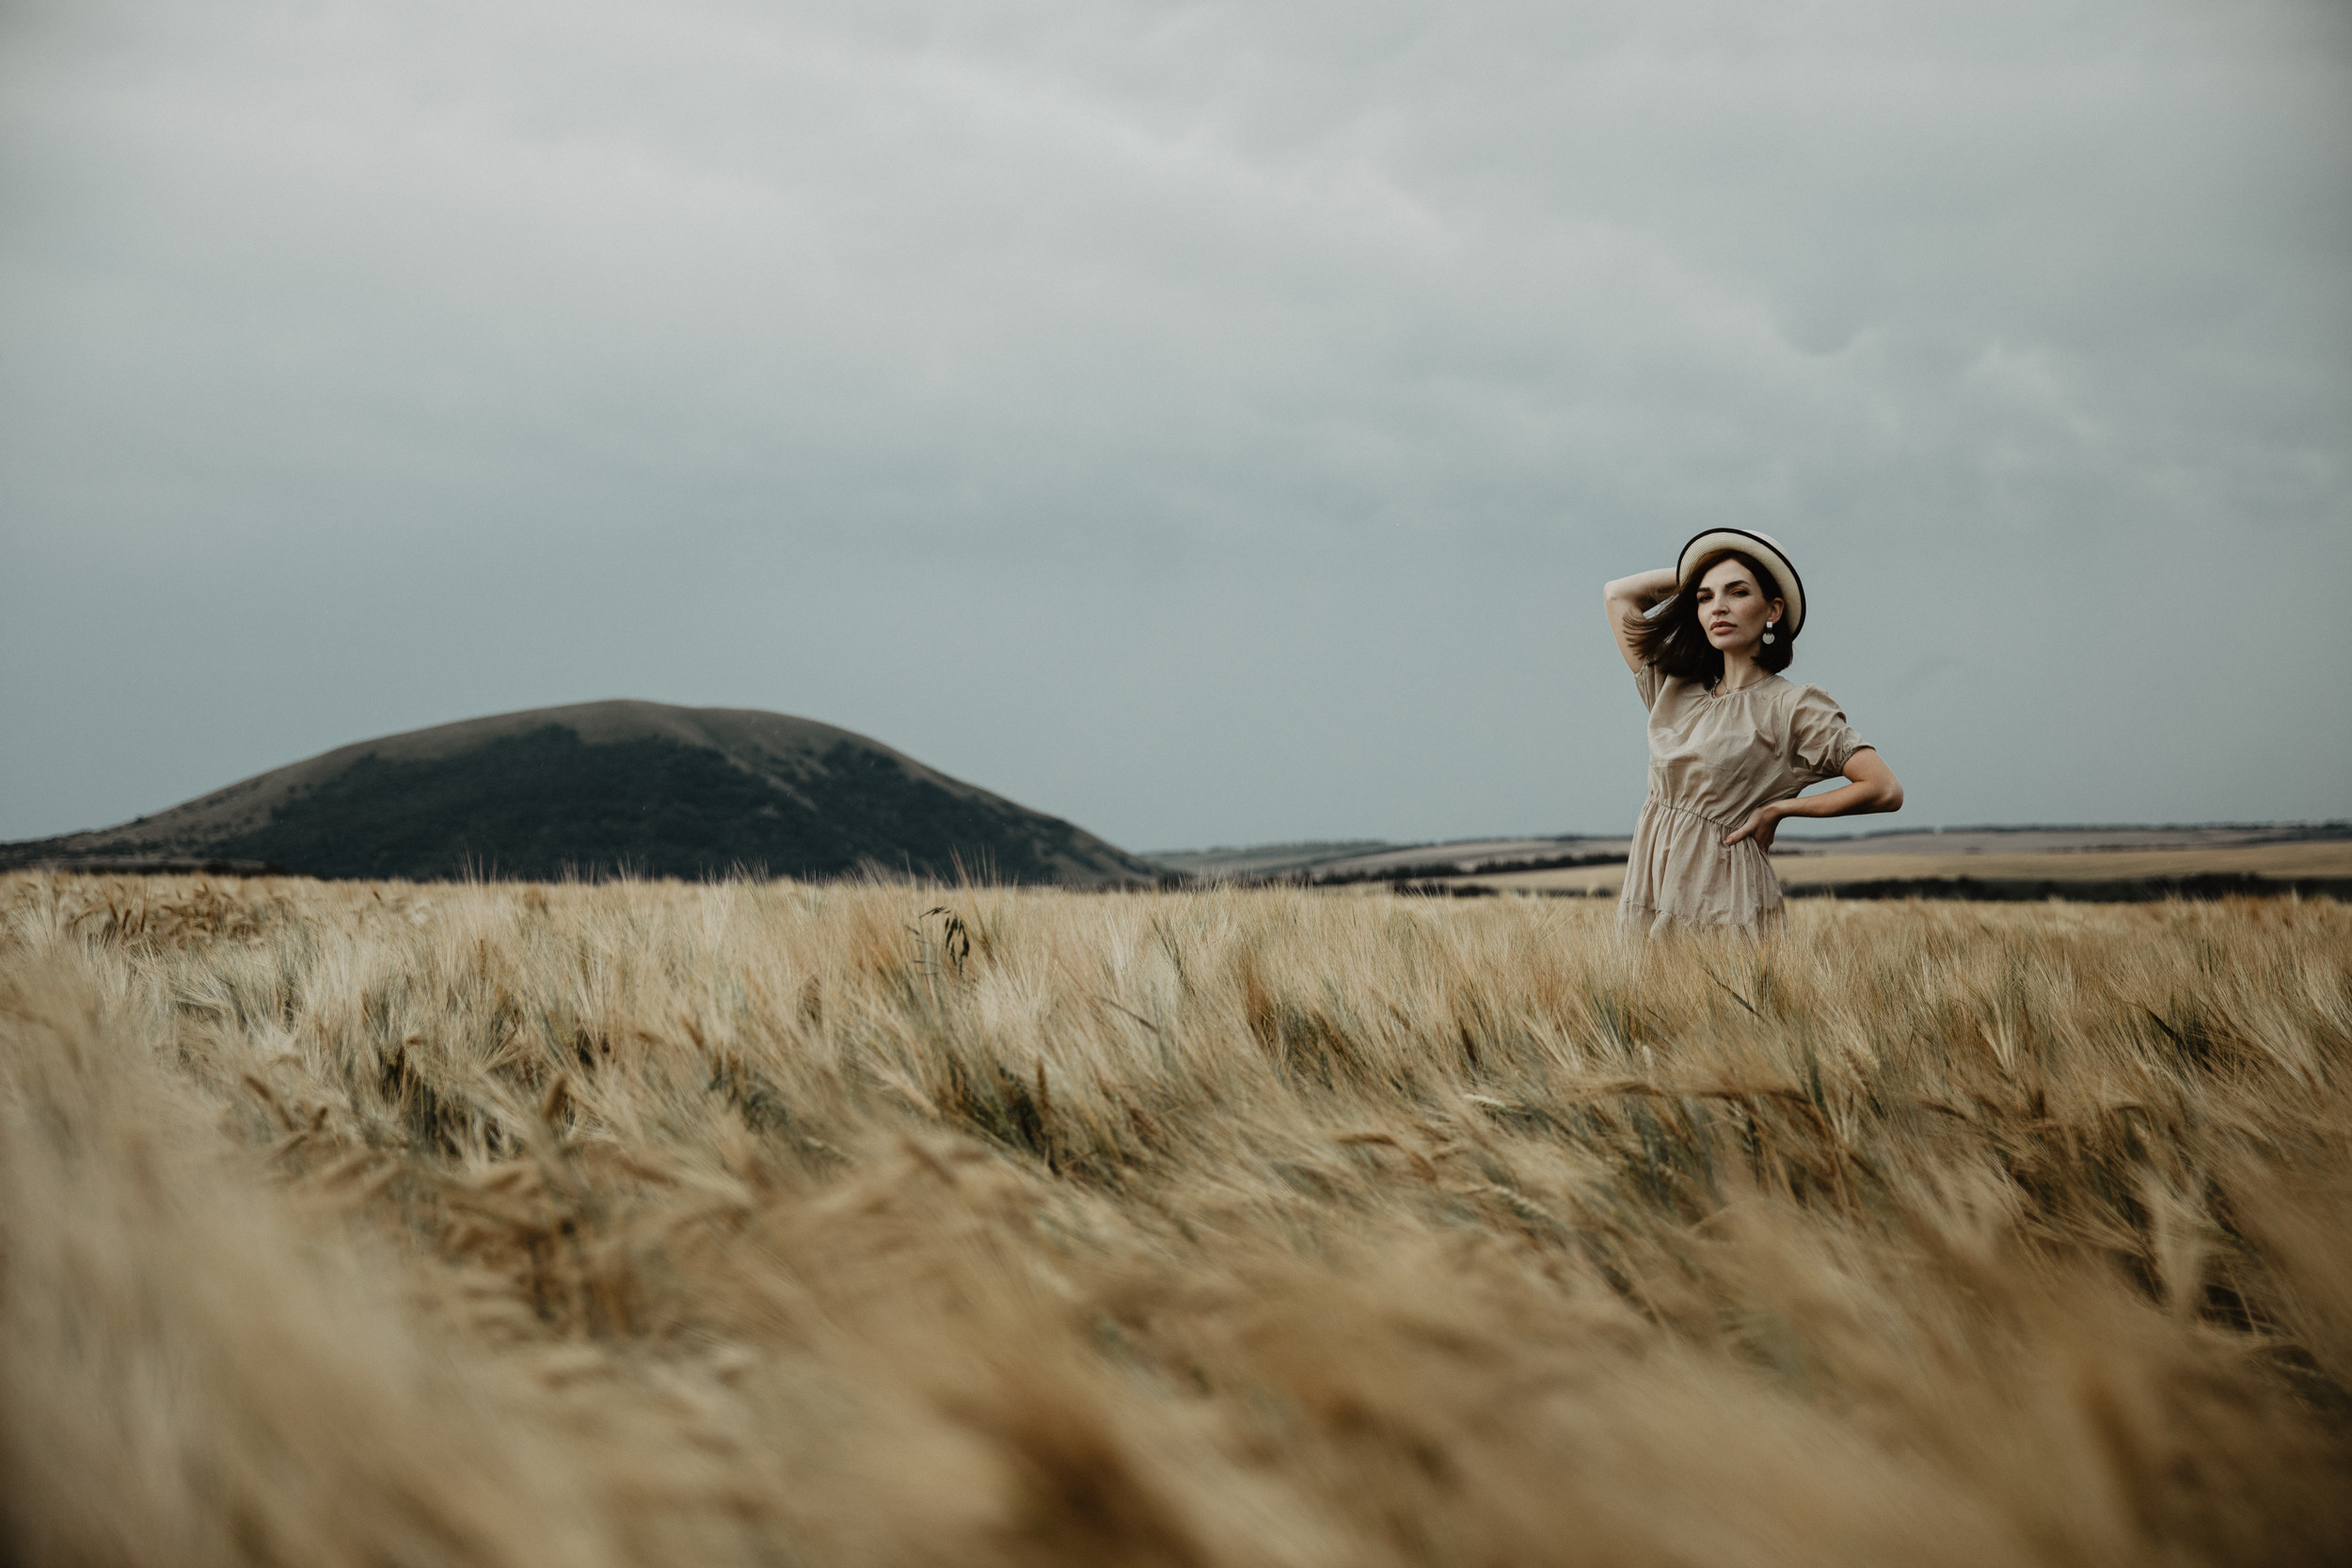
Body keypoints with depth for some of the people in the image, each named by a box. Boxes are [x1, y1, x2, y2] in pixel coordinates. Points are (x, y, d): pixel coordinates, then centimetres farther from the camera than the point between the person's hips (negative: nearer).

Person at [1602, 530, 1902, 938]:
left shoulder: (1791, 706, -3)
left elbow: (1886, 790, -9)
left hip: (1721, 908, -5)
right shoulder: (1675, 693, 13)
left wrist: (1776, 808, -4)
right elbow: (1618, 595, 23)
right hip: (1649, 898, 5)